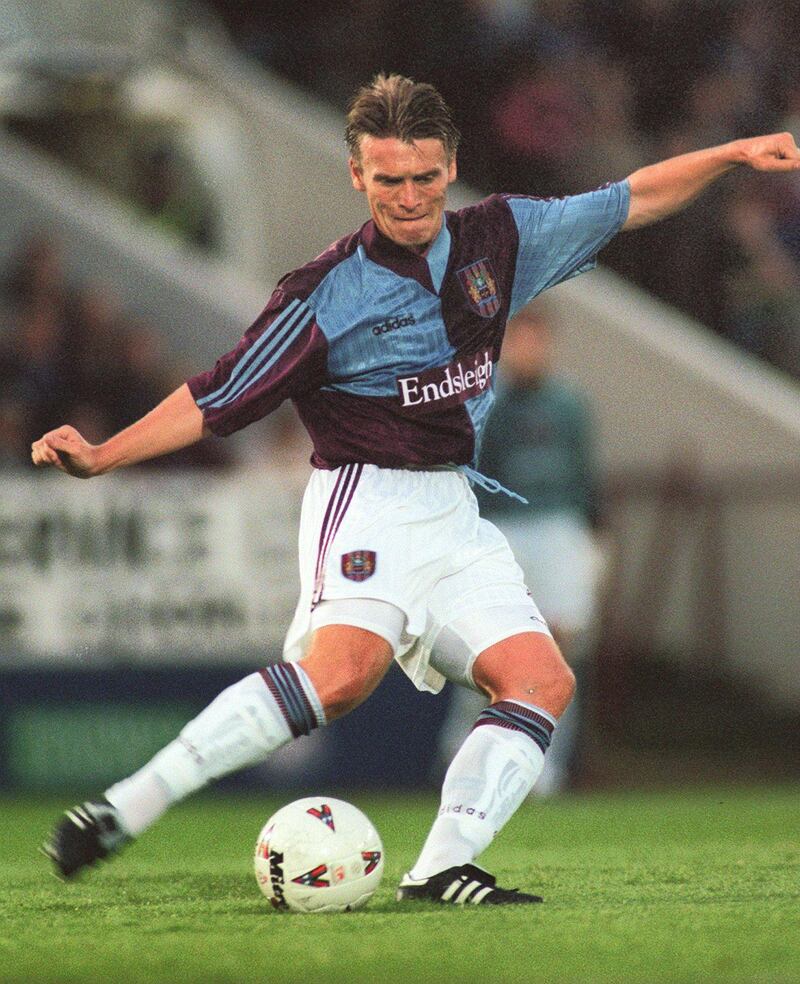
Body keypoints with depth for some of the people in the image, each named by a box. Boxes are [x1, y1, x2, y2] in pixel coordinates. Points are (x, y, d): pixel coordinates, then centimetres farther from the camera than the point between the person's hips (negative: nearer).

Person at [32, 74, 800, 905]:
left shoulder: (499, 238, 7)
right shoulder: (326, 293, -8)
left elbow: (631, 202, 19)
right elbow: (215, 401, -4)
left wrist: (733, 155, 14)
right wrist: (101, 456, -13)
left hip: (454, 517, 7)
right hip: (365, 501, -7)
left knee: (543, 681, -13)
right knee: (346, 667, -32)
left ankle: (442, 868, -19)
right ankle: (123, 809, -34)